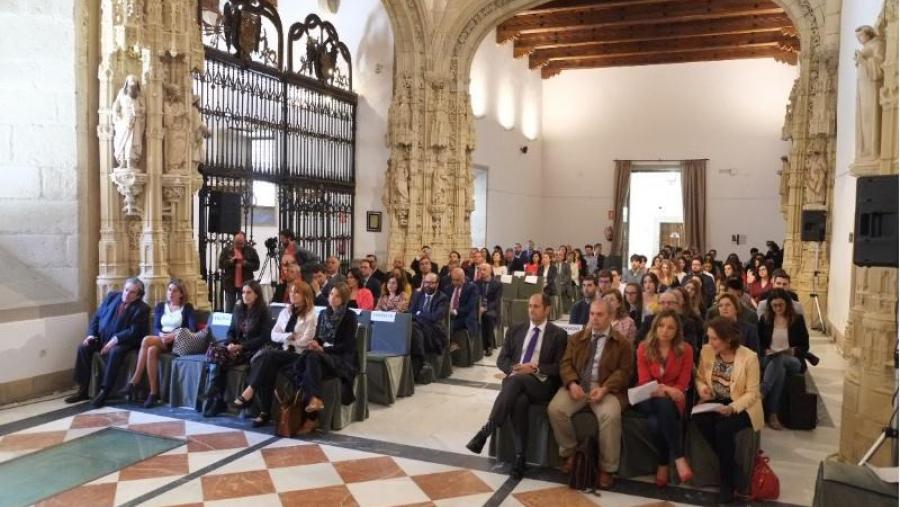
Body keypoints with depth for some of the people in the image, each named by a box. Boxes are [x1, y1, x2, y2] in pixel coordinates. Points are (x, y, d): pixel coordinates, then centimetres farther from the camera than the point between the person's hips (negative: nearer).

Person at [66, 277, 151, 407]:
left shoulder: (142, 309, -11)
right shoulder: (112, 296, 4)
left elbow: (134, 332, -18)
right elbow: (96, 317, 9)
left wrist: (114, 340, -26)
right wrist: (91, 334, -5)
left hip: (123, 342, -6)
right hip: (102, 338, 6)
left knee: (115, 351, -35)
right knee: (83, 347, -17)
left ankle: (104, 392, -27)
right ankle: (83, 389, -10)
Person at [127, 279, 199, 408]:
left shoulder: (187, 307, 7)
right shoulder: (160, 307, 18)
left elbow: (192, 329, -6)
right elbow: (154, 328, 7)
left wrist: (173, 335, -20)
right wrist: (161, 335, -17)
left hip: (178, 342, -3)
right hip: (160, 340, 3)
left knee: (146, 340, -29)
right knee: (152, 350, -33)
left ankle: (135, 381, -20)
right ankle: (153, 393, -33)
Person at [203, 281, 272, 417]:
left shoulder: (263, 312, -2)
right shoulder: (238, 309, 15)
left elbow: (264, 338, -9)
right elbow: (231, 331, 15)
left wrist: (242, 346, -17)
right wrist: (230, 343, -8)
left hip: (252, 350, -5)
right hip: (236, 347, 5)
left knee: (219, 359, -28)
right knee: (213, 352, -25)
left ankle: (215, 400, -17)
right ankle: (212, 398, -23)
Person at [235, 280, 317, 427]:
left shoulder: (311, 314, -2)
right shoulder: (285, 311, 17)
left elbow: (304, 341, -11)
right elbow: (274, 335, 9)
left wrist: (285, 338, -1)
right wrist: (289, 336, -10)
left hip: (298, 354, -5)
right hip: (283, 351, 5)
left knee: (267, 355, -31)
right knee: (267, 369, -28)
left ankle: (250, 391, -24)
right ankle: (264, 411, -25)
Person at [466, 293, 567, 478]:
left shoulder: (558, 334, 7)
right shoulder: (516, 330, 18)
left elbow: (560, 367, 0)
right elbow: (502, 360, 15)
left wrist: (535, 368, -13)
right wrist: (514, 368, -7)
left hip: (541, 384, -3)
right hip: (515, 379, 3)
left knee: (517, 380, -37)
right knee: (520, 401, -34)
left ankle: (487, 429, -37)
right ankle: (520, 456, -28)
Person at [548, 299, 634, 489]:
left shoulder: (622, 343, 6)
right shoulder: (576, 338, 16)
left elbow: (623, 371, -2)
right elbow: (566, 364, 8)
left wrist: (604, 388, -19)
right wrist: (572, 383, -14)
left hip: (606, 389, -3)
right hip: (577, 385, 3)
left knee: (611, 415, -34)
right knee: (555, 409, -24)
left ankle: (607, 468, -15)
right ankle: (570, 452, 0)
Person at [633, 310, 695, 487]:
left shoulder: (685, 350, -2)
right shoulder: (644, 348, -1)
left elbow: (683, 384, -1)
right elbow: (644, 382, -4)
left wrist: (666, 390, -20)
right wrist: (664, 389, -23)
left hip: (672, 399, 0)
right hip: (648, 398, 0)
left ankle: (663, 464, -23)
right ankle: (679, 458, -22)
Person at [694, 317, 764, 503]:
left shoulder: (749, 357, -15)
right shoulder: (706, 351, -3)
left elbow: (752, 393, -13)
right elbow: (700, 377, 12)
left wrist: (732, 407, -28)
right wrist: (702, 387, -12)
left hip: (741, 406, -4)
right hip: (715, 401, 4)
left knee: (723, 428, -32)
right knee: (699, 419, -27)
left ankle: (727, 483, -10)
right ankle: (730, 464, -5)